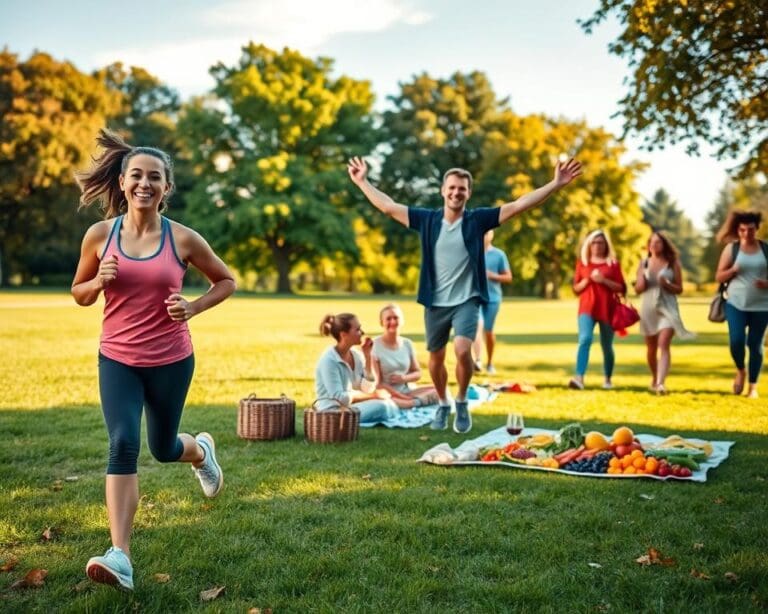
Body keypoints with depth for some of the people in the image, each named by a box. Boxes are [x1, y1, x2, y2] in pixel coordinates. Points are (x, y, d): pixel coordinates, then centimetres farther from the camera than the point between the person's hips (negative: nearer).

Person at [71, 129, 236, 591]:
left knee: (164, 448, 16)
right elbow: (79, 294, 9)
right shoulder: (100, 235, -4)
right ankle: (121, 556, -15)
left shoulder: (182, 238, -8)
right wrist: (99, 281, -14)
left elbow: (226, 281, 7)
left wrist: (192, 308, -10)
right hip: (117, 359, 1)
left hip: (171, 360, 0)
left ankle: (201, 450, 54)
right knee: (123, 445, -16)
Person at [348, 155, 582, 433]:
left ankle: (462, 403, 3)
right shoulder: (427, 219, -2)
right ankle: (443, 405, 38)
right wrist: (363, 181, 9)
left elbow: (518, 206, -9)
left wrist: (556, 184, -14)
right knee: (436, 358, 13)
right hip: (435, 303, 3)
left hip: (466, 301, -2)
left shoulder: (478, 219, -5)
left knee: (462, 350, -22)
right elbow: (388, 207, 5)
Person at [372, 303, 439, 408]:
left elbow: (417, 373, 15)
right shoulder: (375, 346, -9)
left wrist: (404, 378, -9)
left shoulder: (407, 343, 8)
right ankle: (421, 401, -29)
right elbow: (377, 382, -12)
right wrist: (402, 396, -17)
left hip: (407, 390, 5)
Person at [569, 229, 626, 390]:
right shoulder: (582, 263, 9)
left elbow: (622, 288, 1)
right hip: (587, 308, 0)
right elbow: (576, 289, 10)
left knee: (607, 346, 9)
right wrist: (588, 279, -9)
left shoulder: (613, 263, 5)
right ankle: (579, 378, -32)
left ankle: (608, 379, 29)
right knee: (585, 339, -21)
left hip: (607, 310, 0)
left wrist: (604, 280, -12)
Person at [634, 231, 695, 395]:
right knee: (651, 347, 13)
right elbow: (638, 289, 8)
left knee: (664, 344, -18)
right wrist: (642, 280, -13)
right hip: (649, 308, 3)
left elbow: (679, 289, 2)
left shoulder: (673, 263, 1)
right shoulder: (643, 263, 7)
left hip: (668, 308, -3)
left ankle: (660, 383, -27)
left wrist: (666, 284, -16)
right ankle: (654, 378, 35)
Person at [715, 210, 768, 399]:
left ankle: (753, 386, 15)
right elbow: (719, 277, 4)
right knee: (736, 341, -14)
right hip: (736, 304, 0)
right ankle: (740, 371, 17)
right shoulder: (731, 248, 3)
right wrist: (733, 270, -15)